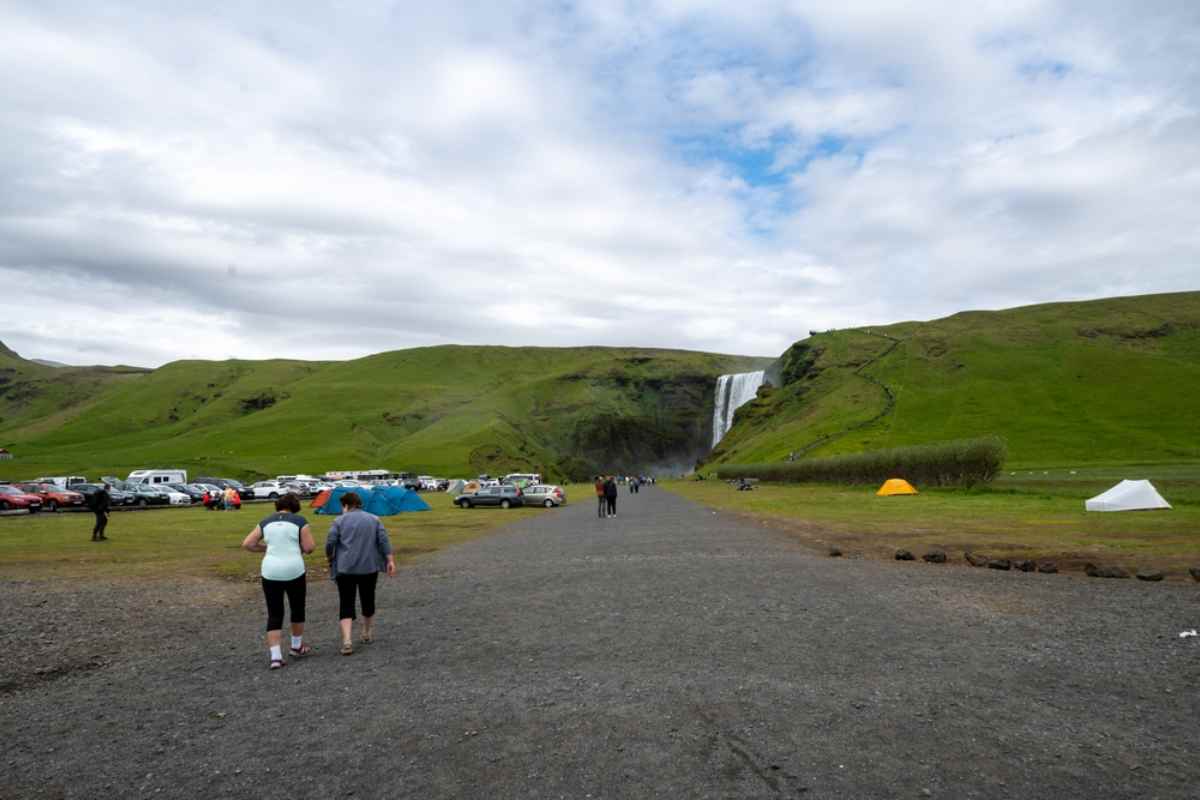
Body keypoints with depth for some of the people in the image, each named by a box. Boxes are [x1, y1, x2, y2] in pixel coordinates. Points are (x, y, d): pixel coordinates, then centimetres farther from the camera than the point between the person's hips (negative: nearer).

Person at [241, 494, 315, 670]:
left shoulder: (266, 522, 8)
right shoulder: (300, 521, -2)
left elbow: (247, 544, 4)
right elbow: (310, 547, -7)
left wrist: (267, 548, 16)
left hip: (270, 572, 2)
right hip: (294, 571, -2)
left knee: (274, 615, 8)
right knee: (297, 609, 19)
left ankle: (275, 657, -1)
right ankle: (296, 647, 34)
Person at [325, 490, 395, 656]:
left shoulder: (339, 521, 0)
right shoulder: (373, 519, 7)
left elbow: (330, 543, -6)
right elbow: (384, 541, -1)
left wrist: (330, 557, 12)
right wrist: (390, 561, -3)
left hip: (345, 568, -2)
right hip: (369, 567, 2)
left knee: (346, 604, 0)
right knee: (368, 600, 18)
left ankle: (347, 641, -14)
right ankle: (368, 634, 31)